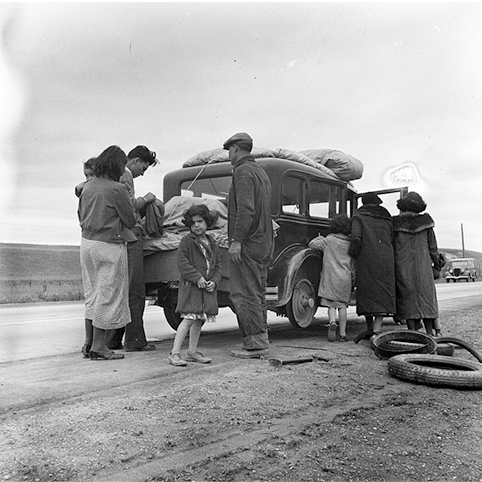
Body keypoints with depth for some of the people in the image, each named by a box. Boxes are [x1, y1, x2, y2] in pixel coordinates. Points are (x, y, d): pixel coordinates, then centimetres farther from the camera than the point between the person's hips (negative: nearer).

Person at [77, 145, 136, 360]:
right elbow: (130, 220, -9)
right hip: (109, 246, -7)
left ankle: (90, 340, 22)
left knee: (92, 293, 17)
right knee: (108, 294, 2)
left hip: (87, 243, 8)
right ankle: (98, 346, 7)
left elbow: (81, 216, 17)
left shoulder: (88, 186, 8)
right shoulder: (117, 189, -15)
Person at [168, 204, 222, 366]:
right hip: (190, 286, -6)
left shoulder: (212, 244, 14)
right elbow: (182, 262, -12)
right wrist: (197, 277, -17)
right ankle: (175, 353, -8)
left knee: (199, 320, 12)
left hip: (208, 288, 6)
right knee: (189, 319, -13)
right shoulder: (186, 241, -4)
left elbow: (217, 266, 14)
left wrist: (214, 281, -3)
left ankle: (192, 351, 23)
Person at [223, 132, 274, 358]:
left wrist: (236, 240, -23)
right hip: (262, 242, 10)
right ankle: (260, 342, 16)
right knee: (257, 294, 12)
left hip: (247, 243, -10)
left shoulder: (243, 171, -9)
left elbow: (245, 209, -21)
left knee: (244, 294, -7)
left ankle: (256, 343, -6)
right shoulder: (260, 172, 22)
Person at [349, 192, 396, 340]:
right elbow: (394, 241, 10)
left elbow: (356, 238, -11)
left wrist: (353, 256, 2)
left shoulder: (359, 217, 4)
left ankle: (370, 328, 20)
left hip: (366, 260, -2)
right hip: (386, 261, 2)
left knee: (366, 294, 11)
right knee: (383, 295, 2)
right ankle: (376, 330, -9)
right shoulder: (387, 218, 16)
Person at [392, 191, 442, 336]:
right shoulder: (425, 221, 2)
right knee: (426, 296, 9)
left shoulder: (395, 223, -4)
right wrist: (437, 264, 16)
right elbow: (432, 245, 6)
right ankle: (430, 332, 10)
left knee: (407, 297, 4)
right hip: (423, 264, 2)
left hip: (403, 266, -1)